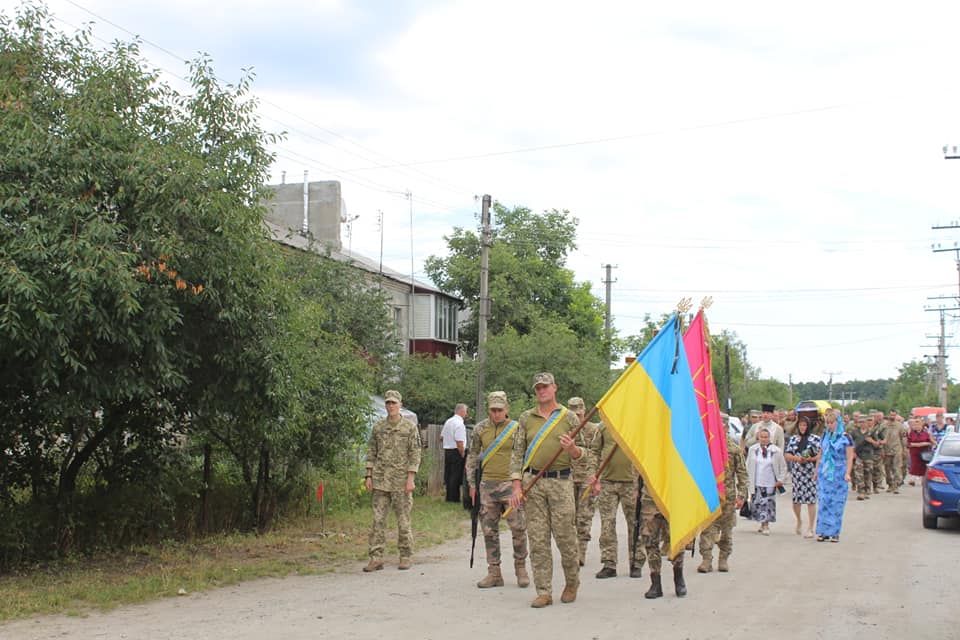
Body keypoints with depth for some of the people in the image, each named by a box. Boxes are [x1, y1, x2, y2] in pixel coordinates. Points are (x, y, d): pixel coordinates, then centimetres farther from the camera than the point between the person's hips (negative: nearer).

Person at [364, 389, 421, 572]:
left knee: (403, 520, 2)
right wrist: (369, 476, 5)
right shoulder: (378, 427, 10)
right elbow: (371, 453, 13)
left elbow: (415, 454, -3)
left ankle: (406, 557, 12)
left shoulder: (410, 427, 0)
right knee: (377, 519, 0)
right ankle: (376, 558, 2)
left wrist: (410, 478, -11)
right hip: (380, 481, 3)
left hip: (401, 481, -3)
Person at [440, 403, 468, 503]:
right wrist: (463, 455, -13)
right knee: (456, 476, -2)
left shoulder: (448, 421, 11)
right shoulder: (459, 424, -17)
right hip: (456, 453, -9)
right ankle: (454, 498, 1)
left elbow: (441, 437, 20)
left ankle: (449, 497, 21)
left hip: (447, 451, 9)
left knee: (448, 475, 14)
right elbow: (459, 442, -22)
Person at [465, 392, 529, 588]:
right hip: (487, 484, 3)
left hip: (510, 484, -3)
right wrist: (472, 484, 10)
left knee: (518, 528, -4)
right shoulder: (480, 429, 6)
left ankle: (521, 569, 13)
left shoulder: (517, 429, -2)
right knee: (489, 530, 6)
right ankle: (494, 573, 13)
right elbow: (472, 457, 14)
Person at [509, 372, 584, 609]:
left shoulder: (569, 418, 7)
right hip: (532, 483, 1)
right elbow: (517, 454, 8)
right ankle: (543, 592, 5)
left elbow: (580, 454, 10)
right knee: (537, 539, 0)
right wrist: (516, 486, -1)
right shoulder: (526, 418, 10)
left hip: (561, 482, -1)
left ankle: (572, 583, 21)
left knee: (565, 536, -1)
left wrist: (572, 449, -14)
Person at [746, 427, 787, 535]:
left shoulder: (776, 451, -3)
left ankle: (766, 526, 3)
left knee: (768, 504, -4)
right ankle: (763, 524, 16)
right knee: (757, 504, 2)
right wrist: (748, 481, 5)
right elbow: (748, 466, 9)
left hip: (770, 483, -2)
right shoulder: (753, 450, 2)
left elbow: (783, 467, 6)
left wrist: (780, 479, 0)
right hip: (757, 483, 2)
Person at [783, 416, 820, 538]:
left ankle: (810, 528, 2)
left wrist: (810, 459, -17)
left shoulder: (815, 439, 3)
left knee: (811, 500, -4)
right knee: (795, 499, 4)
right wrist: (796, 458, -10)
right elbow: (786, 455, 8)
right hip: (796, 472, 3)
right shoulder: (793, 439, 13)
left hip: (811, 472, -3)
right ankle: (799, 520, 32)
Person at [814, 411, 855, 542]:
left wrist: (847, 473, -15)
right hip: (824, 474, 4)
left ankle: (835, 532, 6)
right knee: (823, 502, 2)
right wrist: (816, 471, 14)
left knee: (837, 503, 0)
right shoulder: (825, 436, 9)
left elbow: (850, 457, -6)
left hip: (838, 475, -4)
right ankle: (823, 531, 7)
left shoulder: (845, 437, -4)